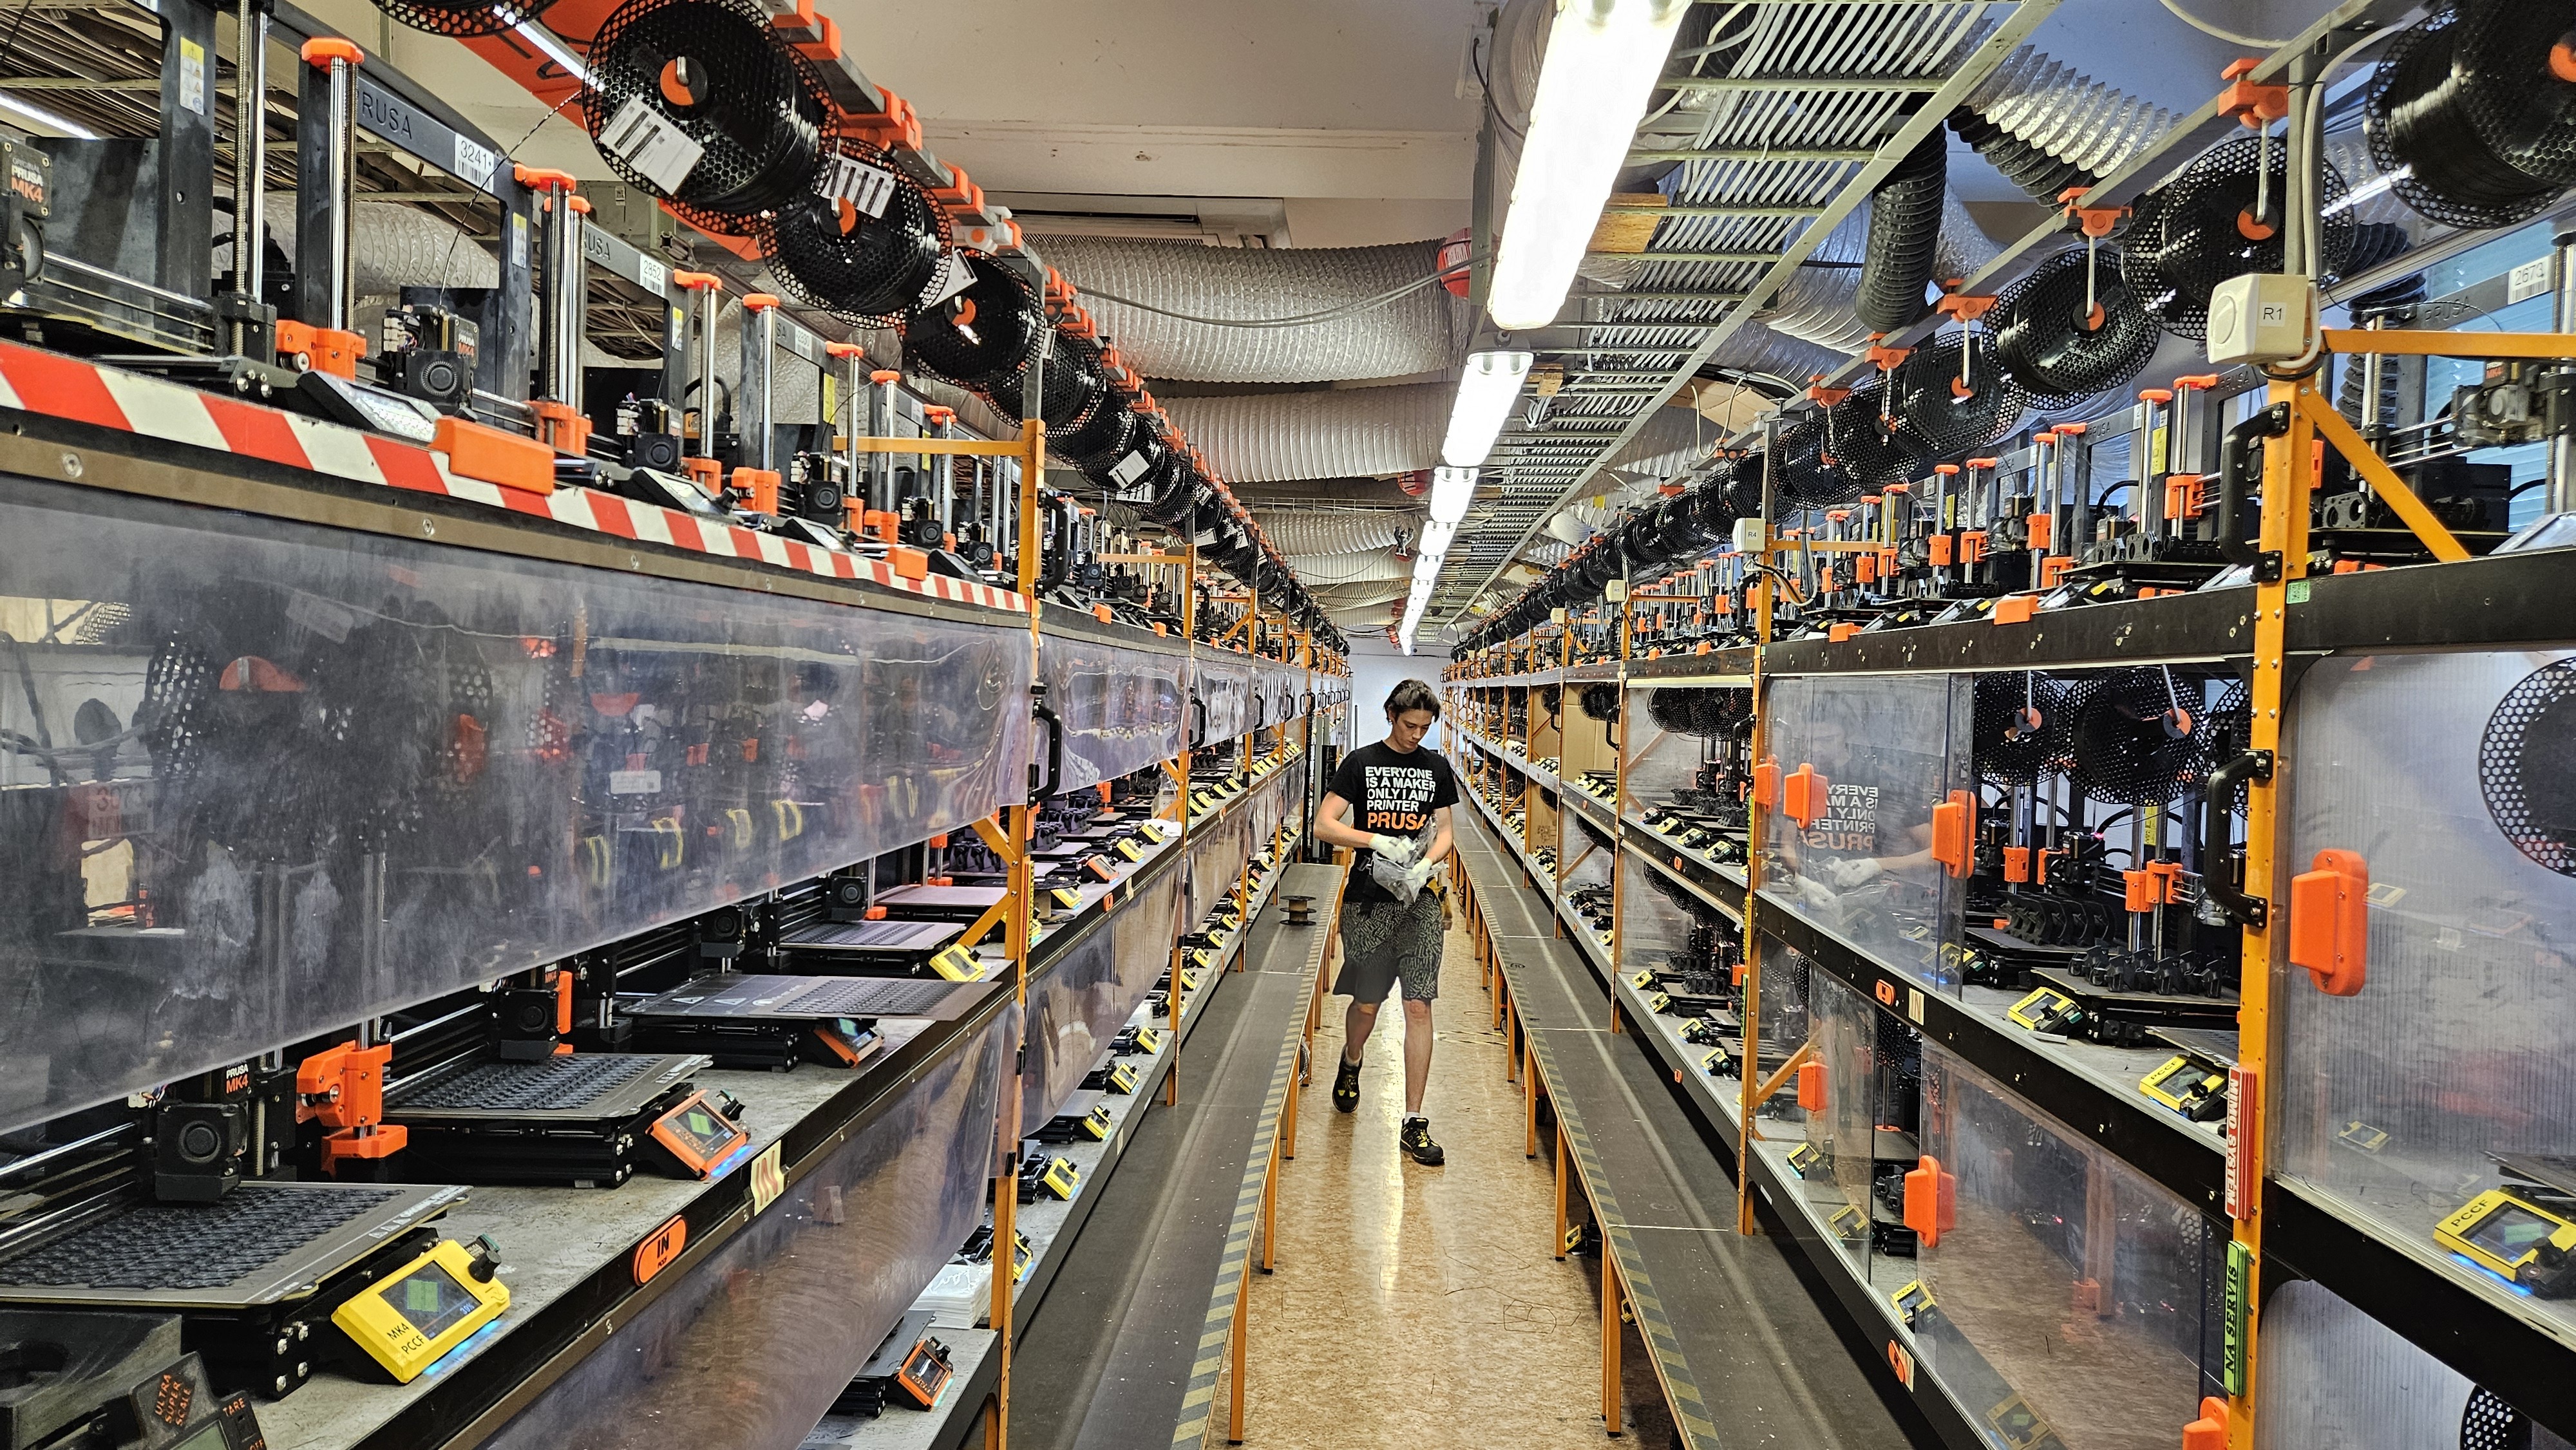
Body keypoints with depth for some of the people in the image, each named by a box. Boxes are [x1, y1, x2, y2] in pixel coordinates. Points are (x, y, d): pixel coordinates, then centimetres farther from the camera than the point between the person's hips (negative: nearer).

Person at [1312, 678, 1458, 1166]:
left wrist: (1426, 865, -10)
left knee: (1418, 1006, -5)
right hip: (1368, 901, -1)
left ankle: (1413, 1122, 0)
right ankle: (1351, 1061, 45)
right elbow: (1324, 825, -5)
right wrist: (1376, 841, -19)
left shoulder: (1436, 767, 9)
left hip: (1419, 901, 1)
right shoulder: (1360, 763, 1)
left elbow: (1444, 831, 10)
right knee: (1366, 1003, 9)